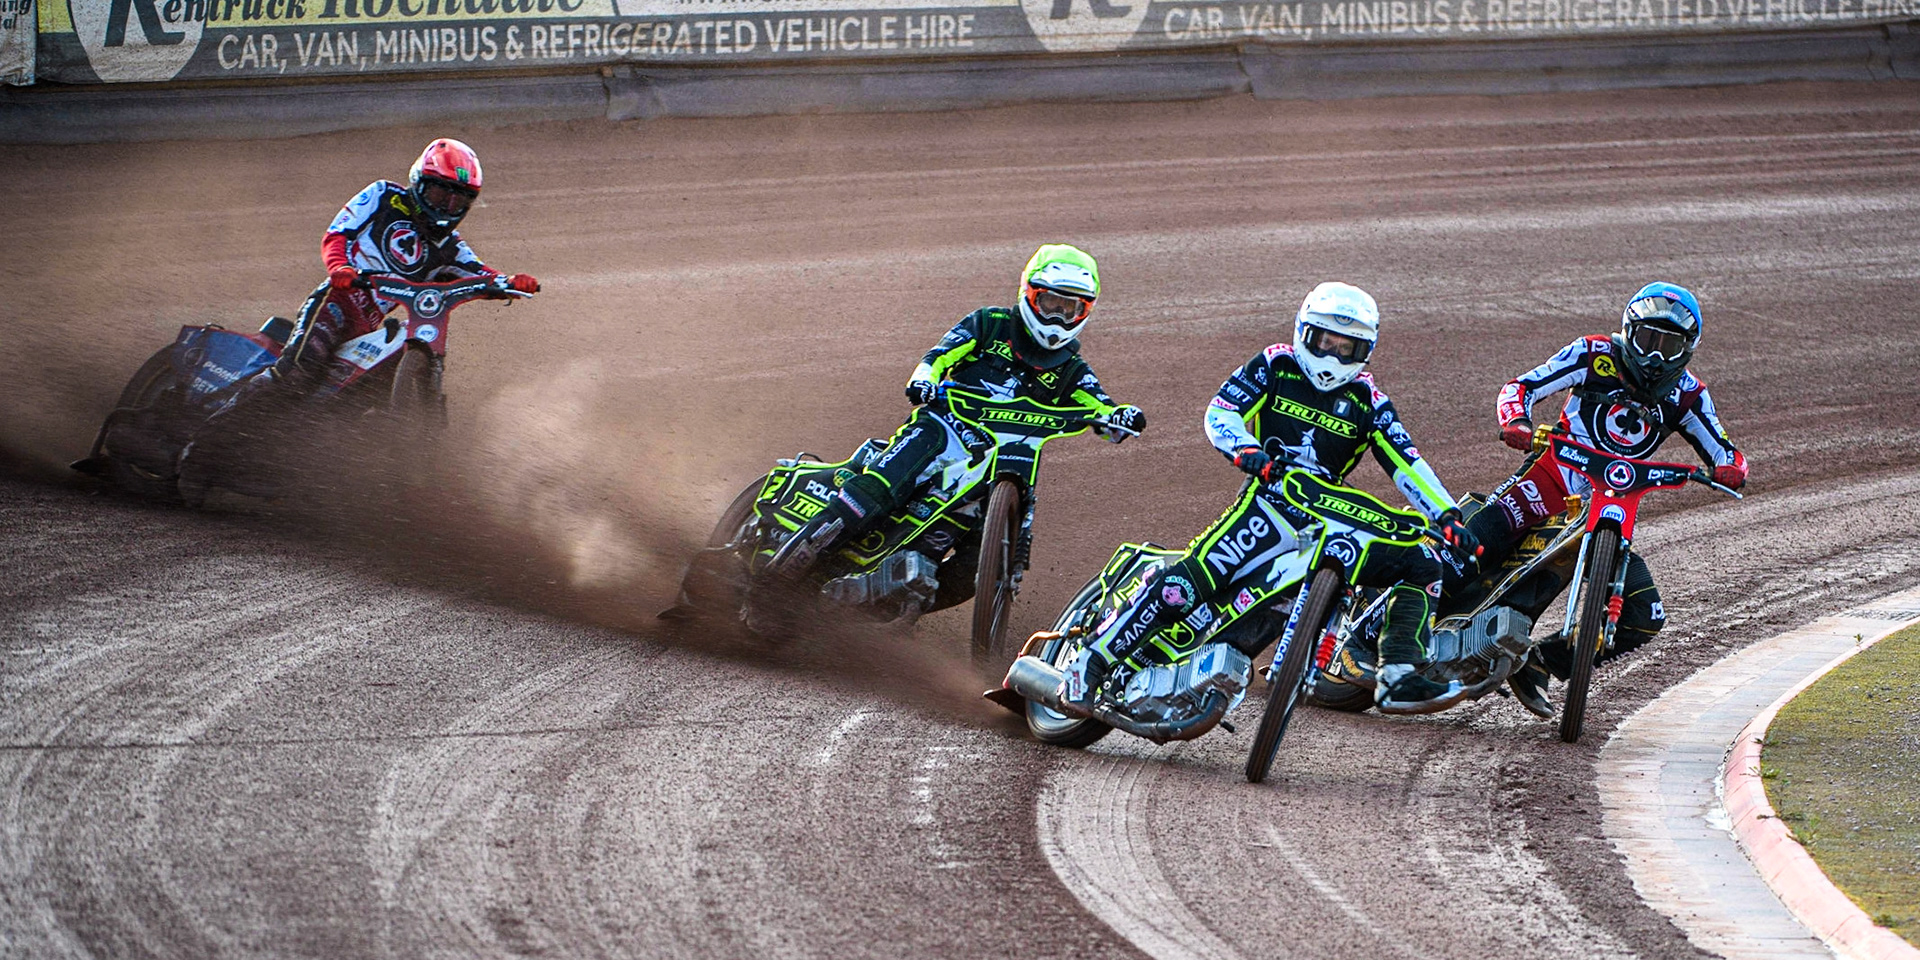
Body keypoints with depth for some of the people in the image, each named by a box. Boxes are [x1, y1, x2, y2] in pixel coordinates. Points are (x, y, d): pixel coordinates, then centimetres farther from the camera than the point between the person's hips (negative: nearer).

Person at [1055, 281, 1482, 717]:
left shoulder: (1367, 399, 11)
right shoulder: (1274, 366, 4)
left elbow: (1405, 462, 6)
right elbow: (1220, 413, -4)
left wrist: (1447, 516, -6)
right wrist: (1246, 451, -25)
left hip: (1330, 515, 5)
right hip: (1270, 498, -5)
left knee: (1421, 565, -5)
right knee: (1189, 580, -26)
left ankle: (1398, 680, -11)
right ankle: (1090, 664, -21)